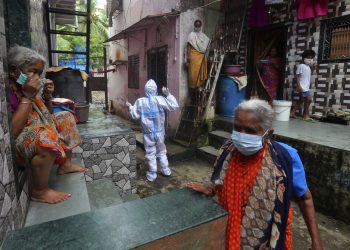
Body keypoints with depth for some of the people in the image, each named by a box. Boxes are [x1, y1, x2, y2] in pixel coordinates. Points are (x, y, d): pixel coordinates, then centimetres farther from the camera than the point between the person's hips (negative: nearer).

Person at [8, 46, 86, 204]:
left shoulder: (28, 90, 0)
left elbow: (46, 116, 13)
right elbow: (11, 133, -32)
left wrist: (47, 96, -6)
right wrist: (28, 97, -29)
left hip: (39, 134, 9)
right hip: (17, 145, -9)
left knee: (66, 118, 12)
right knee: (47, 138, -36)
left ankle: (65, 164, 12)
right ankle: (40, 191, -16)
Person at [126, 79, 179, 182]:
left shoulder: (140, 101, -8)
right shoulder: (160, 99, -11)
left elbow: (135, 116, -2)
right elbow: (174, 106, -10)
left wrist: (130, 107, 16)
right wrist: (168, 95, -3)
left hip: (148, 133, -1)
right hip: (159, 132, 1)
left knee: (150, 154, 10)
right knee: (161, 151, 19)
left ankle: (152, 174, 20)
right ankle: (166, 170, 29)